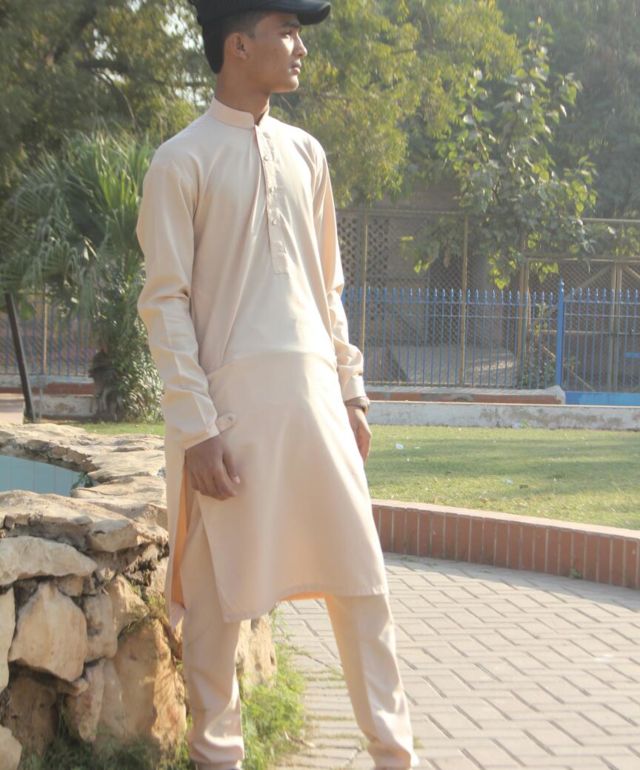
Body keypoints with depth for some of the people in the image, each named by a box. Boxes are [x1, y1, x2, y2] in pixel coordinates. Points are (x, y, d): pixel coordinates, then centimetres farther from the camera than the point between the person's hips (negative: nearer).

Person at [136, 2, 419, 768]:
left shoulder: (305, 153, 14)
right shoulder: (182, 160, -4)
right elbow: (164, 302, -7)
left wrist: (350, 390, 13)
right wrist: (196, 428, -13)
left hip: (313, 394, 5)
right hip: (231, 398, -5)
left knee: (360, 574, 6)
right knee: (217, 590, 3)